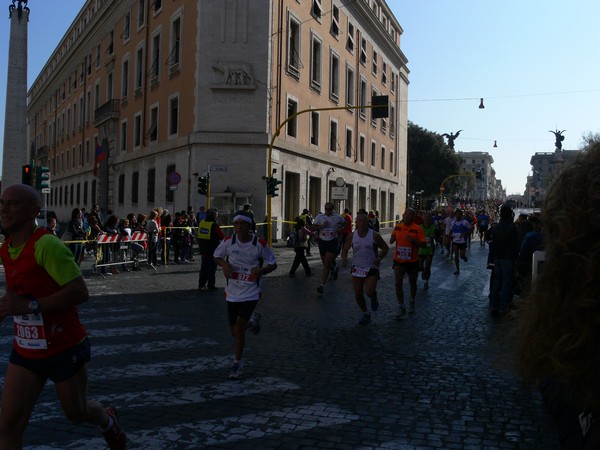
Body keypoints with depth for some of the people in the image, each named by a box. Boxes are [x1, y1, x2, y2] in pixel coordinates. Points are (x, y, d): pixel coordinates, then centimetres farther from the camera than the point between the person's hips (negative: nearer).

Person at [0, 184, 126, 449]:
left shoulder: (46, 245, -23)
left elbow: (80, 292, -29)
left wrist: (29, 305, -33)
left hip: (65, 350, -6)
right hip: (25, 352, 6)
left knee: (76, 413, 17)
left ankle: (108, 422, 51)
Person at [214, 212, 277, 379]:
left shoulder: (259, 244, -11)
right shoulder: (228, 242, -6)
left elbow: (273, 264, -1)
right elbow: (217, 256, 11)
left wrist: (262, 271, -22)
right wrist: (224, 264, -11)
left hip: (251, 292, -3)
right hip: (232, 292, 4)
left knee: (239, 327, -13)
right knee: (235, 331, 12)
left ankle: (237, 364, 6)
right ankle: (252, 321, 47)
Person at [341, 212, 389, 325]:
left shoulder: (374, 235, -8)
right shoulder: (352, 236, -1)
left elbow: (385, 248, 1)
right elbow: (345, 249, 8)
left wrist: (379, 258, -15)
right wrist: (344, 258, -13)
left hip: (371, 268, -3)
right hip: (357, 268, 3)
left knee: (369, 292, -19)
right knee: (358, 294, 4)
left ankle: (374, 299, 19)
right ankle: (365, 314, 28)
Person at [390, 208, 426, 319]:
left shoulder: (417, 229, -12)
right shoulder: (397, 227, -1)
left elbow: (423, 244, -13)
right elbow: (392, 240, 14)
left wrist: (413, 240, -28)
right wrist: (392, 239, -9)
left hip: (412, 261, -1)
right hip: (399, 260, 2)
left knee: (412, 283, 17)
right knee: (398, 283, -10)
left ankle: (412, 302, 43)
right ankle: (401, 308, -3)